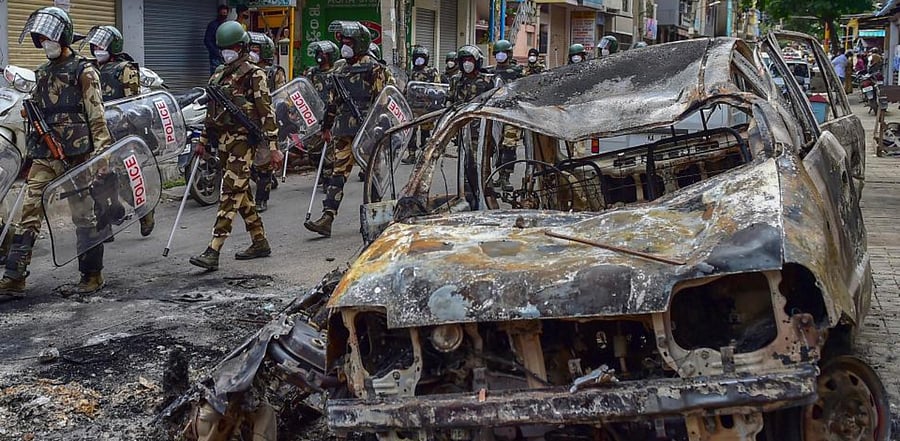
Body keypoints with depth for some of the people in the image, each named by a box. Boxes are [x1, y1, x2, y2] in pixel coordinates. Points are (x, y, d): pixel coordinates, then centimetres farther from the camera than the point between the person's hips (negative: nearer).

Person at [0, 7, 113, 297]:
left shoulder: (84, 72, -4)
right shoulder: (43, 74, 18)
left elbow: (97, 117, -8)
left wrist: (101, 153, -14)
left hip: (77, 154, -6)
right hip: (45, 155, 6)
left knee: (83, 215, 1)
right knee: (29, 212, -2)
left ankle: (92, 274, 14)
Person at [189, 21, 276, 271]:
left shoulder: (253, 74, -6)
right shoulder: (219, 74, 18)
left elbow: (266, 110, -11)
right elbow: (212, 110, 24)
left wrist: (271, 144, -17)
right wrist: (203, 140, 21)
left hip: (244, 139, -8)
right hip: (224, 140, 9)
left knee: (230, 194, -13)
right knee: (242, 193, 14)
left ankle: (213, 251, -19)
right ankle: (260, 243, 25)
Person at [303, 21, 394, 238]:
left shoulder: (374, 69, -4)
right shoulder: (342, 71, 17)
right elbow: (332, 101, 22)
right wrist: (326, 126, 23)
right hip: (344, 130, 6)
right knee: (338, 171, -2)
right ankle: (327, 218, -9)